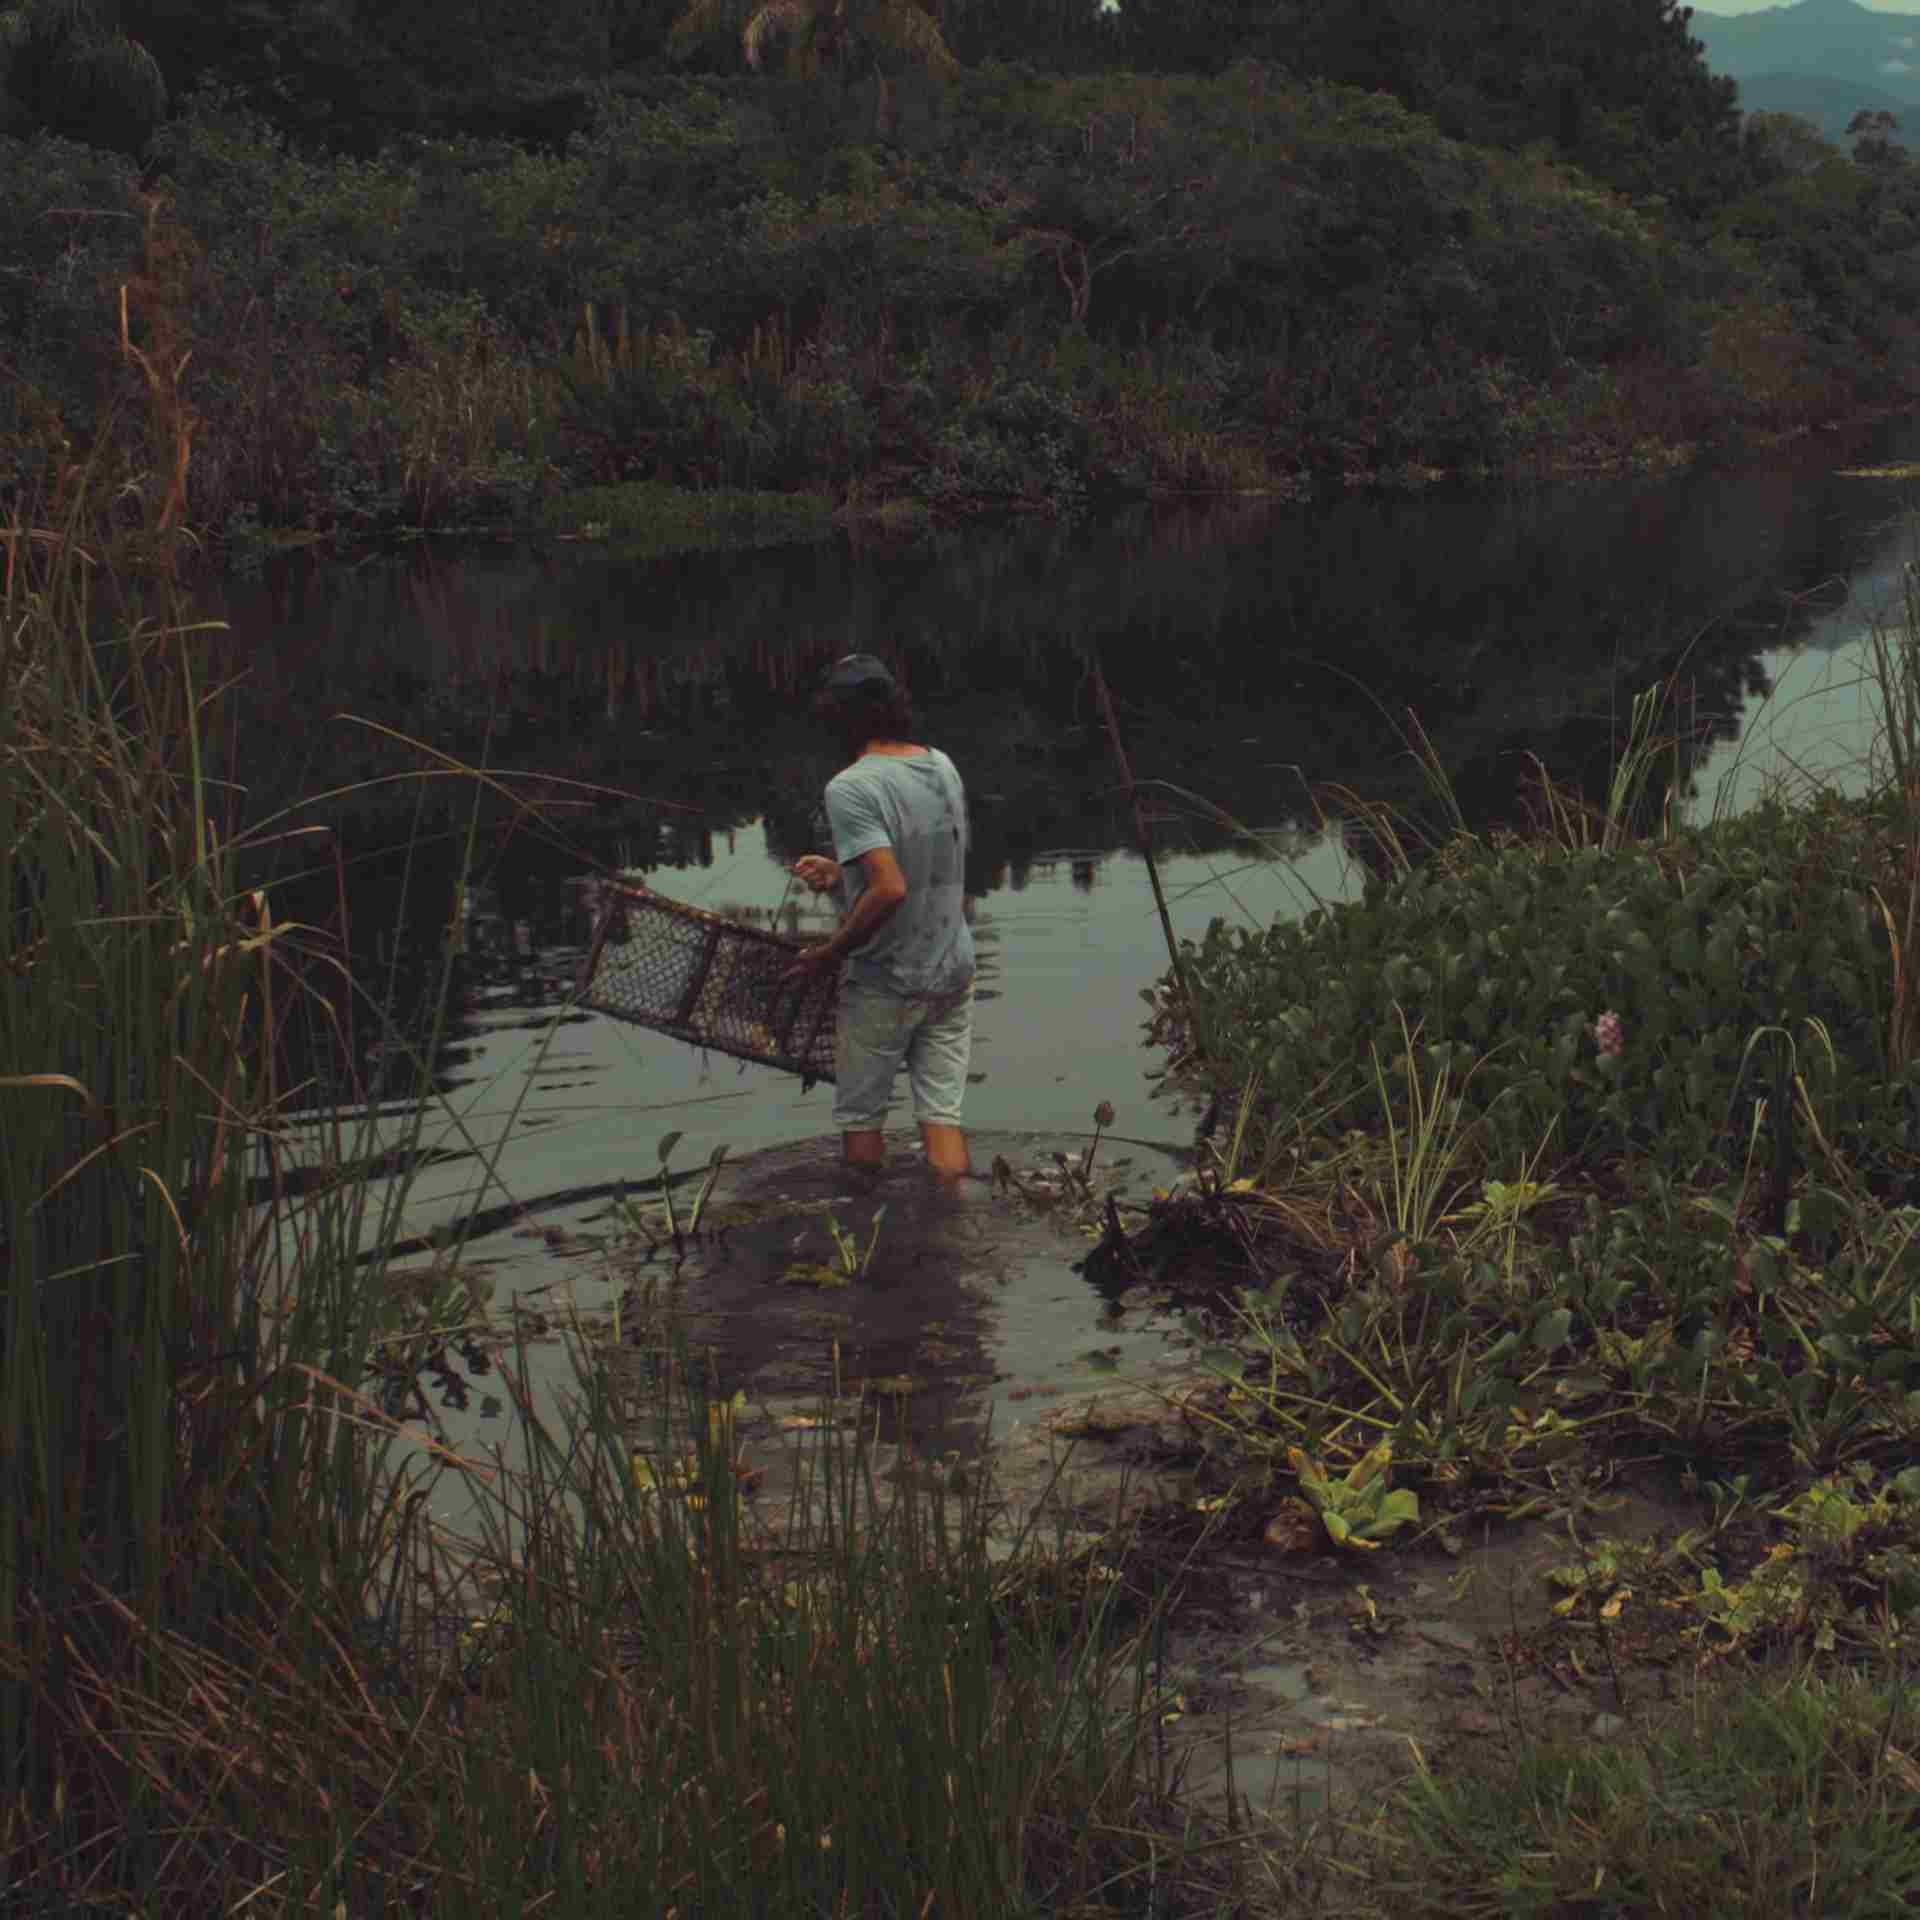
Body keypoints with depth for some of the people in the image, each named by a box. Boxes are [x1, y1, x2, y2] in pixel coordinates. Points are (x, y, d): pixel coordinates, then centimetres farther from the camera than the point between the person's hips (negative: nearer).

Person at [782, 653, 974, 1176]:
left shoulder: (851, 789, -20)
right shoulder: (943, 767, 3)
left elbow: (891, 889, -29)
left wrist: (829, 954, -18)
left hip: (885, 985, -6)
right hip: (953, 972, 6)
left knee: (860, 1119, 11)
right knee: (942, 1116, 8)